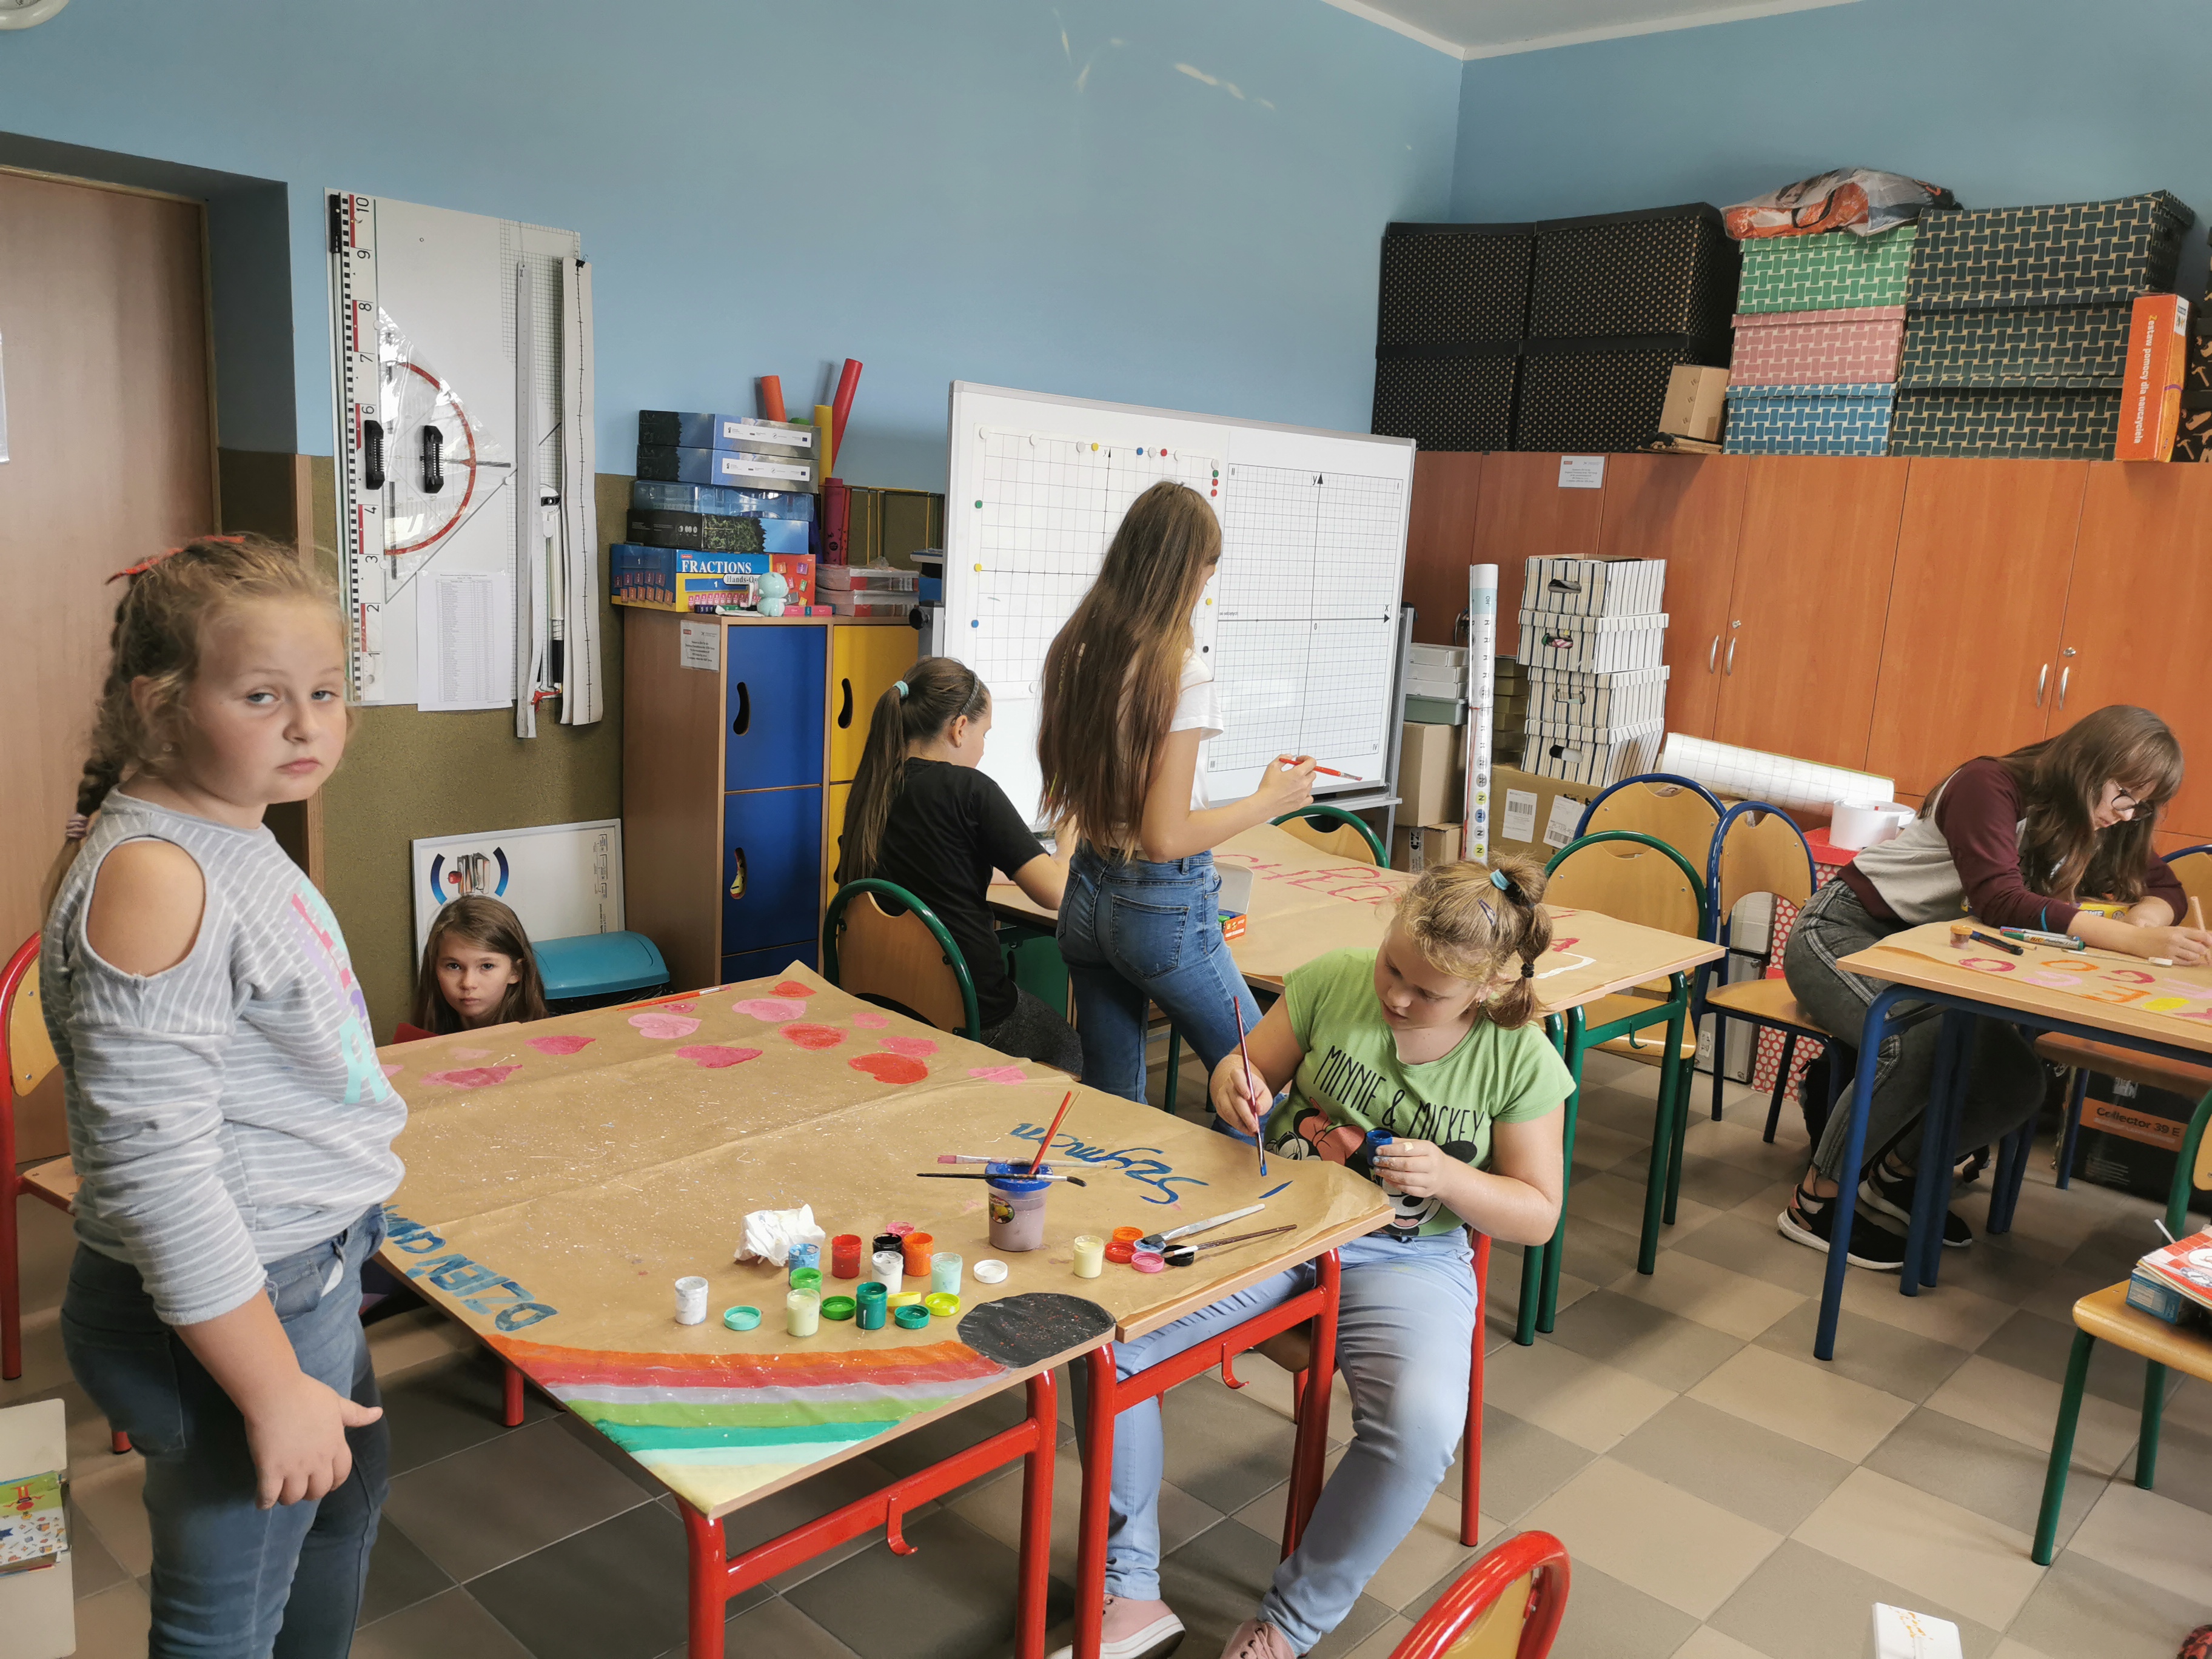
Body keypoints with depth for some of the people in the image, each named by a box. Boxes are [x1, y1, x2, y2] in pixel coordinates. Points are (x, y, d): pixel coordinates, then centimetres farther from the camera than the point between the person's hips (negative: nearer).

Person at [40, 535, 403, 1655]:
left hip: (306, 1271, 10)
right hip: (219, 1314, -10)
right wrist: (276, 1392, -24)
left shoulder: (228, 835, 5)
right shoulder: (152, 876, -25)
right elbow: (154, 1167, -28)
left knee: (347, 1497, 28)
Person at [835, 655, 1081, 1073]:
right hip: (973, 1013, -6)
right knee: (1076, 1053, 22)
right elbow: (1056, 893, -18)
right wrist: (1070, 844, 3)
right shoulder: (969, 788, -17)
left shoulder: (868, 791, 2)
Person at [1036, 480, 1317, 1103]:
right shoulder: (1182, 674, -20)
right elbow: (1165, 837, -21)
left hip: (1088, 894, 7)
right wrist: (1268, 801, -9)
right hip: (1163, 908, -7)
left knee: (1111, 1101, 19)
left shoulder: (1074, 650, 0)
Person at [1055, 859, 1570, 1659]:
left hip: (1408, 1255, -1)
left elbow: (1536, 1215, 0)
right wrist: (1235, 1083, -19)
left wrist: (1448, 1177, -20)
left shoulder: (1520, 1060, -9)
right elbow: (1251, 1071, 6)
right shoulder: (1333, 981, -8)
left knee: (1421, 1428, -31)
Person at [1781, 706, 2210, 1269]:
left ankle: (1896, 1176, 12)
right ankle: (1815, 1202, -18)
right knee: (1920, 1044, -34)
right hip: (1841, 933, -8)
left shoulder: (2086, 821, 5)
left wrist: (2151, 914, -20)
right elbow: (2000, 901, -32)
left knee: (2017, 1084, -11)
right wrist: (2131, 938, -40)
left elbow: (2165, 888, 5)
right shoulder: (1990, 786, -20)